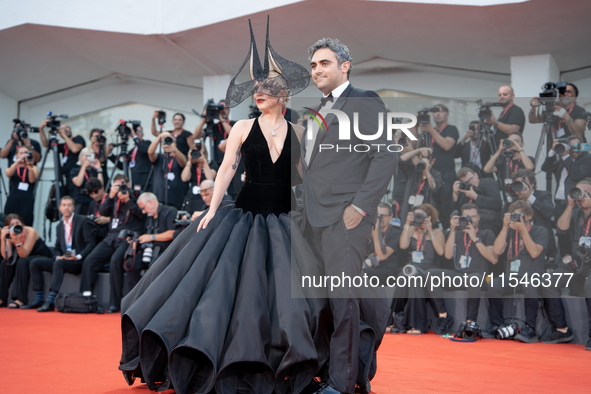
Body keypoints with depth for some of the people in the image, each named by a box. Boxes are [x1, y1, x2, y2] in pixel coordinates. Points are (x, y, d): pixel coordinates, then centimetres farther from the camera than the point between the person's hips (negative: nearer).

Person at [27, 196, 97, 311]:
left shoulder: (83, 221, -1)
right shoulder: (60, 226, 20)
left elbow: (91, 243, -9)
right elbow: (57, 248, 20)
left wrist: (78, 257, -19)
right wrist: (58, 257, -3)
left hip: (79, 262, -7)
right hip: (63, 259, 7)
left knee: (59, 263, -35)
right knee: (35, 262, -7)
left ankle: (50, 301, -39)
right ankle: (38, 299, -7)